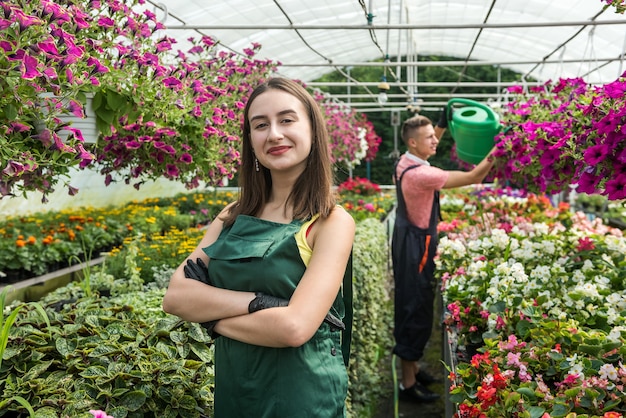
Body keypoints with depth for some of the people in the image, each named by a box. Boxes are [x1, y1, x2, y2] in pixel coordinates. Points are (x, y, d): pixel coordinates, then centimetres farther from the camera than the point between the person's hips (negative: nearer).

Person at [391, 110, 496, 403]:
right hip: (415, 246, -10)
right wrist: (497, 151, -17)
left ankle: (411, 368, 35)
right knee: (415, 308, -1)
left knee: (410, 305, 19)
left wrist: (444, 121, 16)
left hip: (409, 241, 10)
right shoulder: (419, 174, -26)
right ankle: (408, 383, 11)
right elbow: (473, 178, -24)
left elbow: (430, 142, 26)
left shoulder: (405, 162, 2)